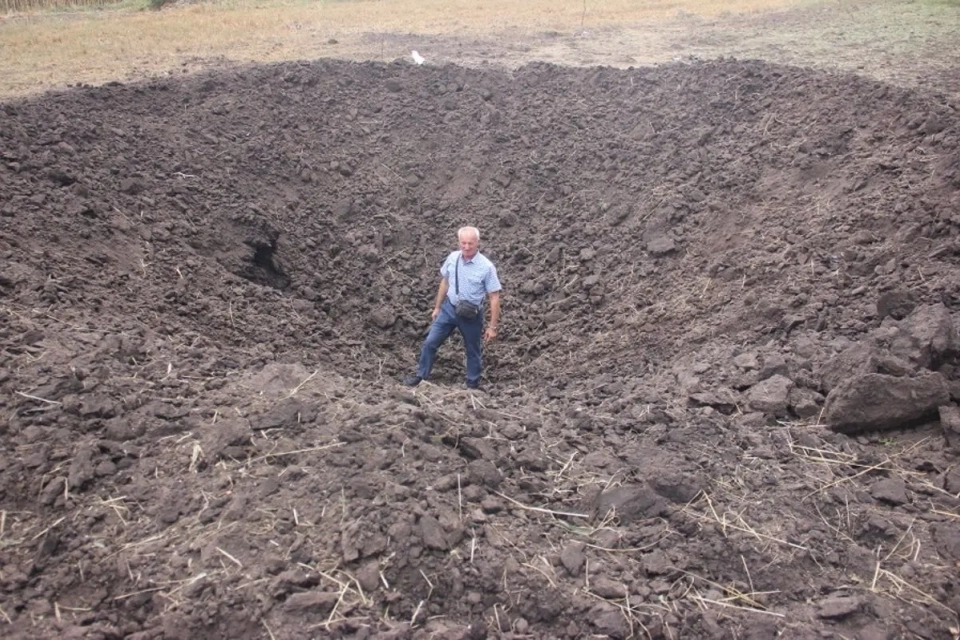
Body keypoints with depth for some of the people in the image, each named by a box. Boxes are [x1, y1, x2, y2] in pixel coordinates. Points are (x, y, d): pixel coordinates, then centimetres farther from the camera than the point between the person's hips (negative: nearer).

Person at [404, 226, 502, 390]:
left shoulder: (486, 267, -21)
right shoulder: (452, 258, -7)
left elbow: (494, 298, -17)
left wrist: (493, 327, -17)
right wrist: (437, 307, 15)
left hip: (471, 315, -4)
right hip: (449, 308, 4)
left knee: (473, 352, 13)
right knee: (430, 343, 8)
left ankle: (473, 385, 31)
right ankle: (421, 376, 26)